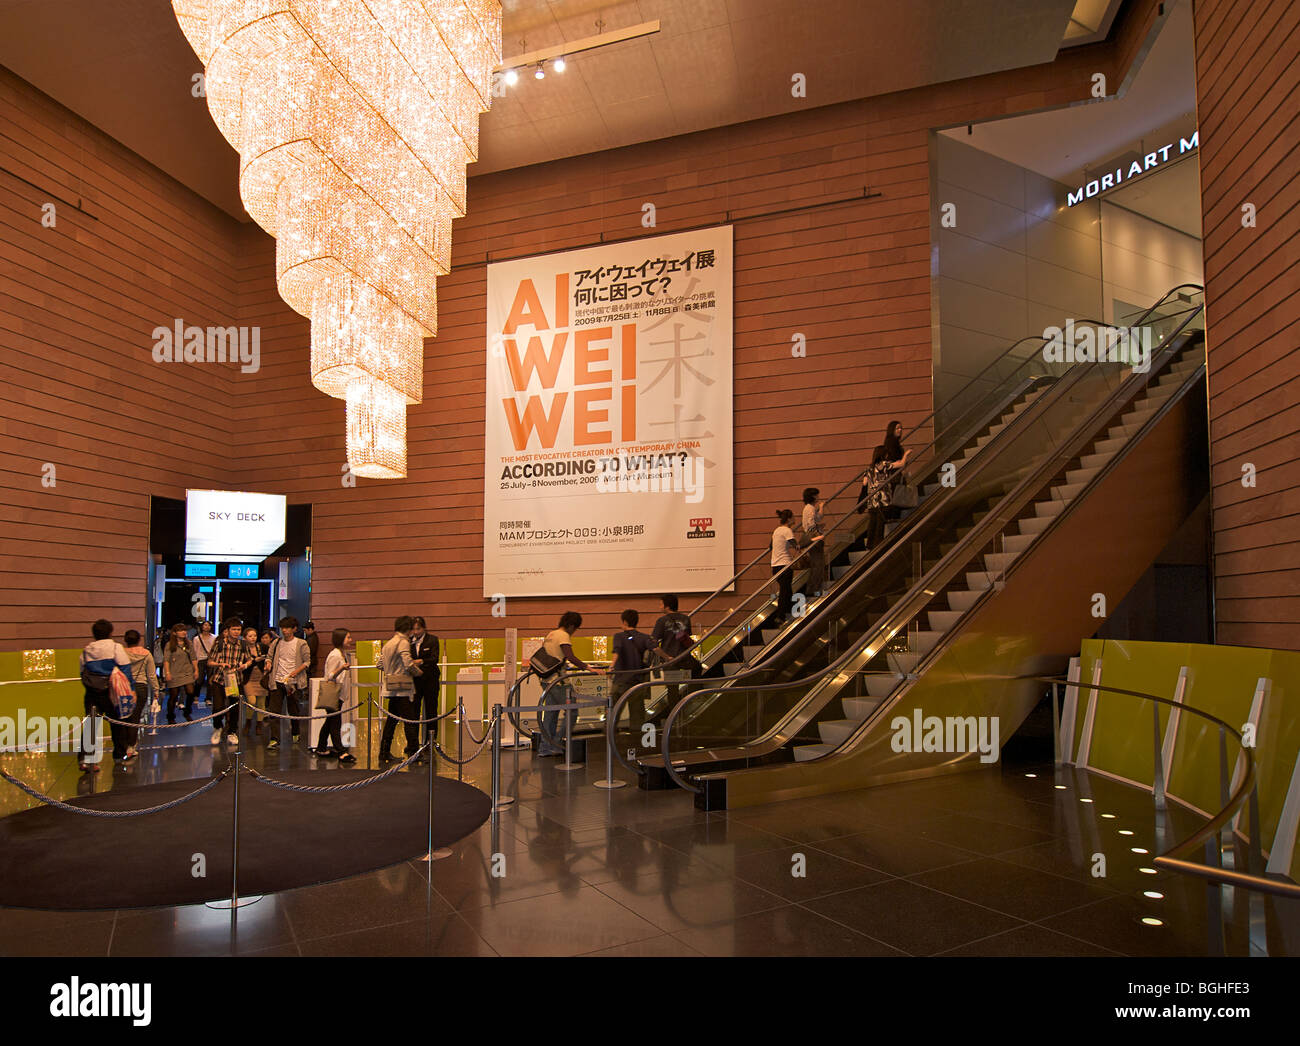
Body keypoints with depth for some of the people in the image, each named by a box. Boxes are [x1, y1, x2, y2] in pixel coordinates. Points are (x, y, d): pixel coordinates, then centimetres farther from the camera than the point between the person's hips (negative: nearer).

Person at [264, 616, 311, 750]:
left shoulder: (301, 644, -2)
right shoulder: (276, 643, 7)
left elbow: (307, 661, -2)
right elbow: (269, 656, 15)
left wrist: (296, 671, -16)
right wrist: (268, 664, -7)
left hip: (293, 682, -2)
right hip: (277, 681, 2)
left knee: (294, 711, 10)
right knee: (274, 711, -7)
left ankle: (295, 734, 31)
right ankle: (274, 739, -8)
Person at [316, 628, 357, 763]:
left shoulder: (343, 653, 14)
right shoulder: (335, 655, -16)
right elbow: (330, 676, -20)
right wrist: (342, 668, -32)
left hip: (338, 694, 10)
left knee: (330, 722, 14)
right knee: (335, 723, -9)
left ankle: (321, 749, 22)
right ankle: (341, 752, -12)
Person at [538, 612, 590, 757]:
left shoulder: (550, 634, 16)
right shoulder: (564, 636, -12)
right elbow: (571, 657, -24)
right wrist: (588, 668, -29)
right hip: (558, 681, -9)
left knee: (551, 713, 14)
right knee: (571, 712, -3)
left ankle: (545, 747, 17)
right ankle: (558, 745, -4)